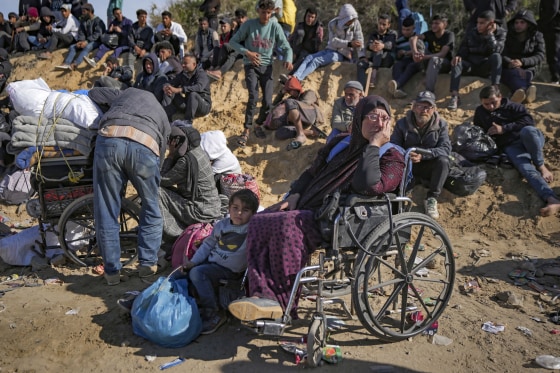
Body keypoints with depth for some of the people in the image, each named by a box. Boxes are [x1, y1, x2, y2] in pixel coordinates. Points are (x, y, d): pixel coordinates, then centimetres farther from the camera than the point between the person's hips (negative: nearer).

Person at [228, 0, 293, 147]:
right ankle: (246, 131, -11)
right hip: (251, 65, -2)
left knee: (267, 101, -5)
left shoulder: (275, 27, -3)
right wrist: (247, 52, -16)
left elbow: (287, 48, -1)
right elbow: (233, 42, -1)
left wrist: (288, 60, -22)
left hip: (266, 66, 2)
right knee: (253, 96, -21)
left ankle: (259, 125, 22)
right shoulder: (249, 24, -6)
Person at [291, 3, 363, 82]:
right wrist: (349, 44, -27)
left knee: (316, 60, -25)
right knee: (309, 57, -18)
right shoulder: (333, 24, -4)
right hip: (330, 49, 4)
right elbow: (333, 41, -13)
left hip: (342, 54, -4)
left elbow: (360, 41, -8)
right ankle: (294, 76, -35)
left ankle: (298, 79, -39)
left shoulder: (356, 24, -8)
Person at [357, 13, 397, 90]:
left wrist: (383, 45, -45)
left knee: (379, 49, -32)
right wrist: (371, 46, -39)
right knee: (361, 62, -29)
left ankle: (372, 81, -47)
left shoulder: (393, 34, 9)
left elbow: (391, 44, -18)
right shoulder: (374, 34, 16)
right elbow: (368, 45, -9)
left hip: (387, 60, -3)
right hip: (374, 59, 3)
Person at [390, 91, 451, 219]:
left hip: (429, 167, 1)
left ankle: (431, 199, -23)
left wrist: (423, 155, -34)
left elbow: (445, 148, -17)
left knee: (443, 161, -32)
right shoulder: (402, 123, -2)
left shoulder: (441, 124, -4)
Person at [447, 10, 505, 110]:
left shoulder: (500, 33, -1)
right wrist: (458, 56, -20)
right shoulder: (471, 32, 5)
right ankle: (454, 96, -43)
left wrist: (490, 34, -21)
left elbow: (496, 50, -18)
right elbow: (464, 48, 3)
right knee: (456, 62, -28)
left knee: (496, 56, -32)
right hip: (470, 66, 2)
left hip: (486, 68, -2)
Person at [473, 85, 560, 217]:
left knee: (527, 130, -41)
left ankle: (540, 166, -19)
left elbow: (529, 120, -6)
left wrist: (504, 128, -13)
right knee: (527, 170, -32)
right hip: (510, 147, 1)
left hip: (530, 139, -1)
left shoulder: (511, 106, 7)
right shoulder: (480, 112, 17)